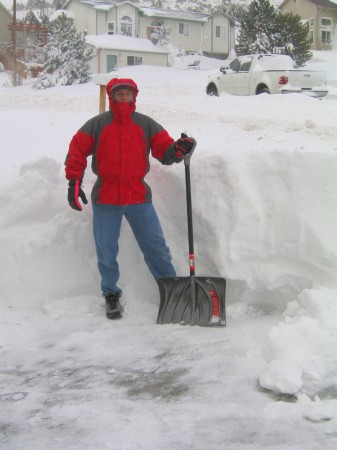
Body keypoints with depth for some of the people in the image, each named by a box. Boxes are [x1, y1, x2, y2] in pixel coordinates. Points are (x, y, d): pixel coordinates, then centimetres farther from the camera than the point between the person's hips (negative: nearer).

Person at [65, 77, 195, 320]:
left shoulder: (146, 124, 4)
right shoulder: (97, 124, 0)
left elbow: (164, 150, -1)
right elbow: (77, 150, 3)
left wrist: (178, 149, -23)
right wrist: (74, 181, -4)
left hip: (139, 198, 1)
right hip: (105, 200, -1)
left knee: (157, 249, 5)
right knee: (106, 253, 6)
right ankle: (111, 295, 25)